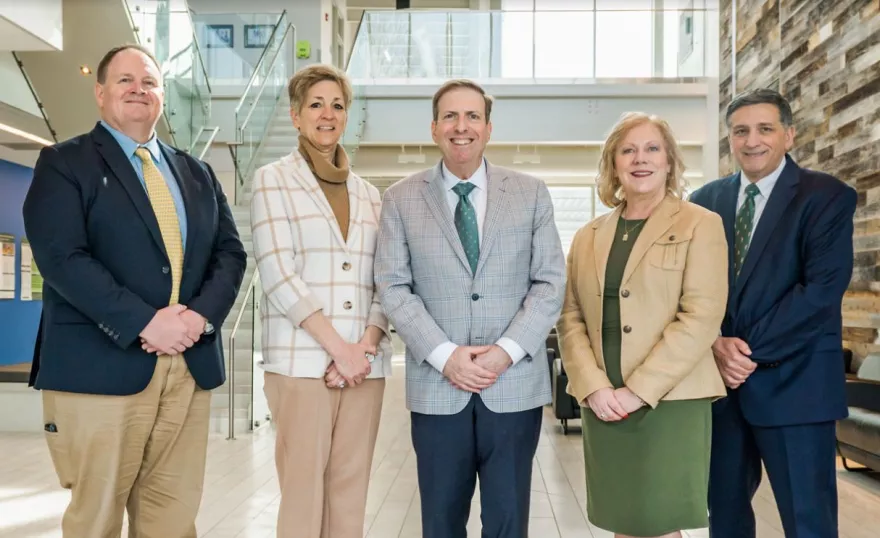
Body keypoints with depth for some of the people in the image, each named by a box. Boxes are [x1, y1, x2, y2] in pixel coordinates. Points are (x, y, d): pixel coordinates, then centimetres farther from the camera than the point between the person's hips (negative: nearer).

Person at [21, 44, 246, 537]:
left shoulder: (197, 173, 17)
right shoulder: (65, 163, 2)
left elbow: (230, 252, 9)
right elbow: (61, 257, -11)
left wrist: (201, 315, -10)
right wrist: (145, 323, -19)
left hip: (191, 366, 4)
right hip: (101, 367, -4)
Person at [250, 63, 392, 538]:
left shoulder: (368, 194, 16)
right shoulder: (273, 180, 3)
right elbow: (279, 275, -8)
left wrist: (366, 344, -7)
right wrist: (338, 348, -13)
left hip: (366, 364, 4)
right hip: (301, 361, -4)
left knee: (350, 493, 8)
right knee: (302, 492, 0)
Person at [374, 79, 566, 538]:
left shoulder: (531, 193, 5)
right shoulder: (401, 199, 4)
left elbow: (550, 281, 1)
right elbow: (393, 287, -1)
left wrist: (507, 350, -12)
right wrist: (444, 355, -13)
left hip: (515, 385, 0)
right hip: (437, 386, 0)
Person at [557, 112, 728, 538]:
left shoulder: (700, 225, -1)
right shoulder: (588, 237, 12)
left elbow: (702, 316, -11)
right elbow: (569, 317, 8)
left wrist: (638, 390, -15)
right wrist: (593, 387, -7)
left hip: (669, 402, -4)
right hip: (601, 405, 4)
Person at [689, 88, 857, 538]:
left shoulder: (827, 196, -3)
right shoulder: (705, 201, 9)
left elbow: (824, 287, -14)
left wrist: (751, 350, -16)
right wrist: (716, 344, -11)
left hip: (792, 381, -4)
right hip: (719, 379, 4)